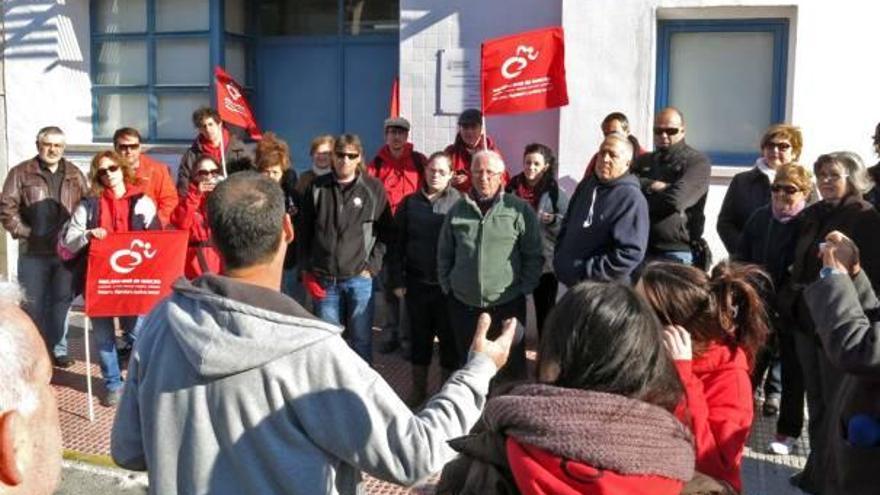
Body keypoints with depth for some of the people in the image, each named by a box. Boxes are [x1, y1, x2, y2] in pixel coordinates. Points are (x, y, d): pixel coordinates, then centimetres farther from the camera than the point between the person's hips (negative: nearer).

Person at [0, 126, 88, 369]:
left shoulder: (74, 175, 10)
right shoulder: (21, 173, 1)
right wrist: (24, 232, -11)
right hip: (33, 252, -2)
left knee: (62, 302, 8)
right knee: (33, 304, 5)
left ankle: (58, 349, 18)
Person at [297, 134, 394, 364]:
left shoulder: (373, 188, -1)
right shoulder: (317, 188, 3)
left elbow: (385, 231, 4)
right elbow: (304, 231, 8)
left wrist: (372, 266, -4)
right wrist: (306, 270, 4)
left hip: (359, 278, -1)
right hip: (323, 279, 2)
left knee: (362, 339, 7)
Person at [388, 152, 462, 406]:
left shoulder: (459, 203, -4)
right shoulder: (410, 202, 4)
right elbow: (397, 243, 4)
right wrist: (396, 280, 0)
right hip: (416, 283, 3)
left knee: (449, 338, 7)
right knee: (419, 337, 13)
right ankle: (418, 390, 28)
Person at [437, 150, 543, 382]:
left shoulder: (520, 210, -3)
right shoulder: (457, 210, 7)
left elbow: (534, 256, -1)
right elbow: (444, 254, 14)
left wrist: (523, 289, -5)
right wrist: (447, 287, 7)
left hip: (507, 305, -3)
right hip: (463, 306, 3)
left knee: (511, 368, 7)